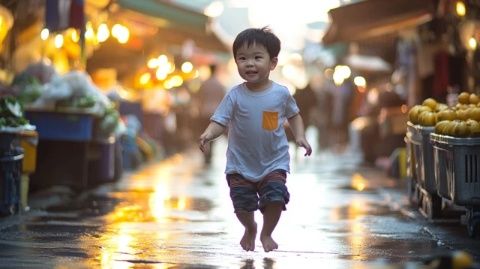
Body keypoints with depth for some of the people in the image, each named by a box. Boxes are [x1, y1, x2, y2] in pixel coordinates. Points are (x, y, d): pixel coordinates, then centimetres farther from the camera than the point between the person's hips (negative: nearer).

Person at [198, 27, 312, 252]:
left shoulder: (281, 93, -7)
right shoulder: (235, 96, -12)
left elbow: (294, 115, 11)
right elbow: (219, 121, -16)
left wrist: (300, 136, -4)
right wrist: (208, 134, -37)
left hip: (274, 162, 0)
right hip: (241, 164, 0)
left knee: (276, 199, -12)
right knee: (242, 205, 4)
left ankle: (266, 233, 19)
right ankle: (250, 229, 40)